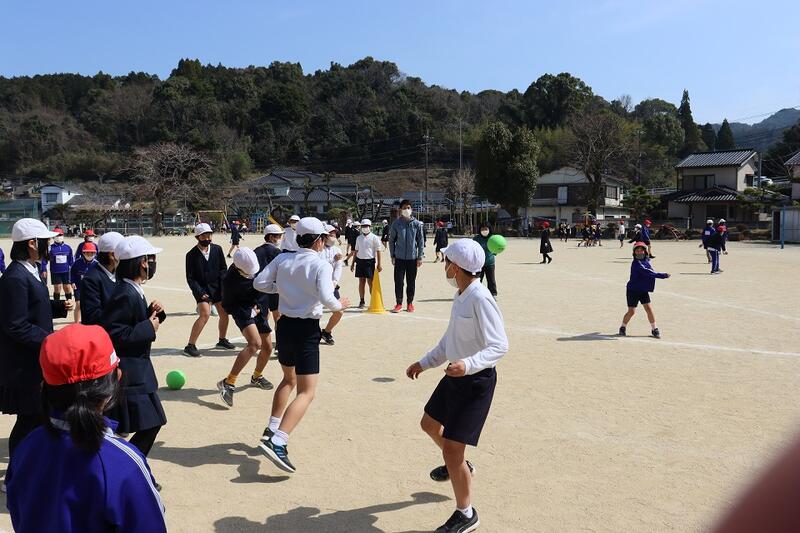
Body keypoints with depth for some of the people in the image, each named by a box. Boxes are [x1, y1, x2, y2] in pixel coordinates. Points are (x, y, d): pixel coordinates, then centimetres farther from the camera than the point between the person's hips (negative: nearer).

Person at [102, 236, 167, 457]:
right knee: (150, 424, -6)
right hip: (129, 373, -10)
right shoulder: (125, 295, -21)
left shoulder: (133, 291, 9)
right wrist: (149, 327, -19)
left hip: (136, 369, 10)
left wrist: (153, 313, -1)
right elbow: (114, 334, -25)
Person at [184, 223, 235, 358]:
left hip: (217, 287, 5)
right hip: (201, 289, -5)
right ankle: (190, 346, -12)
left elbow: (223, 268, 5)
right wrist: (200, 292, -17)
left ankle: (222, 340, 35)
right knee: (205, 314, -20)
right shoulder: (191, 254, -10)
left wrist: (223, 285, -7)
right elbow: (190, 278, -8)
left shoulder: (217, 249, -1)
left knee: (224, 314, 11)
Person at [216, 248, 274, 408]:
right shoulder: (230, 280, -26)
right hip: (243, 310, -6)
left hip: (259, 308, 7)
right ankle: (228, 383, -25)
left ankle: (257, 377, 38)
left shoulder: (257, 259, -13)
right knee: (255, 343, -29)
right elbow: (227, 305, -12)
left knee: (268, 347, 10)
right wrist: (249, 312, -19)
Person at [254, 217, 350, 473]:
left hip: (284, 325, 7)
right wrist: (340, 305, -4)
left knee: (289, 379, 29)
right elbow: (326, 298, -24)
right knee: (306, 392, -4)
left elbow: (259, 283, 2)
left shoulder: (282, 259, 2)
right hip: (306, 330, -7)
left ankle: (271, 430, 29)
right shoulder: (321, 266, -13)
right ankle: (277, 442, -19)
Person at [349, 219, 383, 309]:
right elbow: (356, 251, 19)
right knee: (361, 282, 8)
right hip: (360, 261, 4)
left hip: (370, 261, -4)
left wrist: (379, 264, -10)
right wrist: (353, 263, 17)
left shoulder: (374, 238, -2)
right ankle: (361, 301, 14)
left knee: (370, 282, -2)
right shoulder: (359, 238, 13)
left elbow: (378, 251, -5)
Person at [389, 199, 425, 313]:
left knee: (411, 282, 7)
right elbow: (391, 240, 6)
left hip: (412, 258, 0)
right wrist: (392, 256, 2)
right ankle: (399, 303, 11)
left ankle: (410, 303, 20)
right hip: (399, 258, 0)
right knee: (398, 281, 0)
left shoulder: (417, 224, 0)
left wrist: (420, 257, -2)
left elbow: (421, 241, 3)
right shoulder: (396, 224, 0)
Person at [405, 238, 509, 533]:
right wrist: (424, 363, 20)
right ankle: (458, 465, 54)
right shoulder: (460, 295, 5)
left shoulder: (480, 299, -24)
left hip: (476, 380, -10)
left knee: (451, 450, -6)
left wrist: (469, 364, -40)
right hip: (457, 375, 10)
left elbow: (499, 345, -26)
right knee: (429, 423, 28)